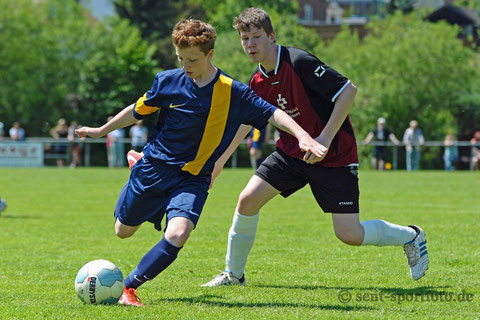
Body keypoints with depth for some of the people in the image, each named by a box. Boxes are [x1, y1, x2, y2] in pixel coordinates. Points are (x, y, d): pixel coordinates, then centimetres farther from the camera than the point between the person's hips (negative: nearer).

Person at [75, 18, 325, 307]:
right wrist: (102, 131, 21)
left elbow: (273, 113, -13)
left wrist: (303, 136, -30)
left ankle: (129, 287, -12)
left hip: (193, 178, -2)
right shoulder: (168, 81, -5)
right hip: (153, 167, 2)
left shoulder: (233, 92, -11)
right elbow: (138, 110, 11)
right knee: (124, 231, 18)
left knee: (177, 234, -28)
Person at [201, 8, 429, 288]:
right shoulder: (258, 83, 1)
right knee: (248, 199, -10)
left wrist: (325, 138, -25)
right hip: (292, 152, 6)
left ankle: (410, 236, 19)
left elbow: (348, 90, -22)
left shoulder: (299, 62, -22)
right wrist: (219, 162, 17)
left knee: (349, 234, -9)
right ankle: (233, 274, 9)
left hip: (335, 156, -6)